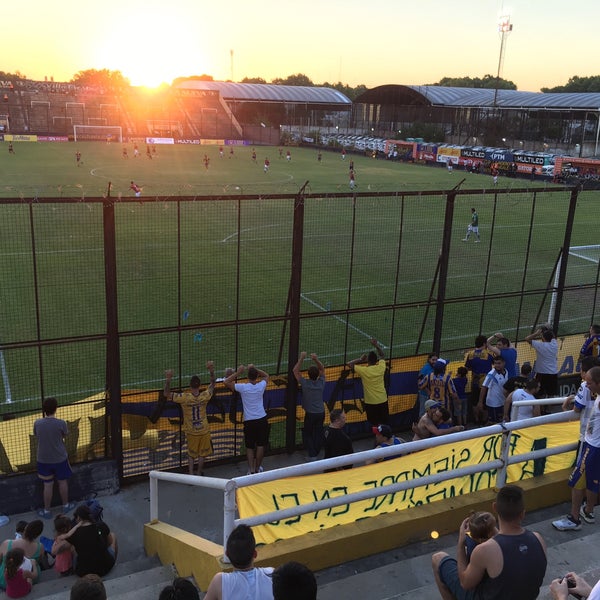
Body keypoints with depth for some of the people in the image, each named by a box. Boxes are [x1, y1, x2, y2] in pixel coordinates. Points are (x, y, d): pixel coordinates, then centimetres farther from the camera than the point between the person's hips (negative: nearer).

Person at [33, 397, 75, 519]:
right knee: (63, 482, 19)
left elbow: (36, 435, 6)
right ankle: (66, 505, 36)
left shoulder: (37, 423, -13)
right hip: (60, 458, -1)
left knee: (48, 485, 14)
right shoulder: (61, 423, -20)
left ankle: (46, 511, 26)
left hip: (43, 459, 1)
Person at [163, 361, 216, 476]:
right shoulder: (205, 396, -15)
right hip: (204, 431, 1)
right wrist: (211, 371, 1)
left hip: (191, 432, -1)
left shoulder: (185, 398, -21)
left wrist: (168, 379, -20)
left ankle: (191, 474, 13)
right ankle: (199, 473, 28)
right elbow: (212, 384, 3)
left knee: (191, 454, 16)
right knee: (202, 453, 17)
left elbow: (167, 394, -15)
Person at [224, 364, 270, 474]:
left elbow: (226, 382, -5)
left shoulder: (243, 387, -13)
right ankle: (257, 468, 21)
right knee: (260, 445, 12)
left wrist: (238, 372, -5)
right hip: (262, 419, 2)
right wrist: (255, 369, 10)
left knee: (249, 447, 8)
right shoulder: (261, 386, -5)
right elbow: (266, 375, 17)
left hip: (249, 421, -2)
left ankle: (251, 470, 4)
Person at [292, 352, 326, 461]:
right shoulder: (321, 383, -6)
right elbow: (322, 369, 11)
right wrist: (316, 360, -4)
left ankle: (312, 455, 2)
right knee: (318, 434, 14)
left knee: (307, 434, 10)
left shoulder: (305, 383, -16)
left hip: (310, 414, -3)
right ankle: (316, 453, 21)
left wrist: (301, 359, -5)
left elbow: (295, 370, -8)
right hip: (321, 413, 4)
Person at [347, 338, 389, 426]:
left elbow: (349, 364, -4)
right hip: (383, 400, 3)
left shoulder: (363, 370, -17)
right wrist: (376, 345, 14)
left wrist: (360, 359, 3)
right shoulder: (381, 367, -8)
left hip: (370, 403, -3)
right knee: (386, 424, 15)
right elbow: (381, 356, 13)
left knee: (375, 425, 7)